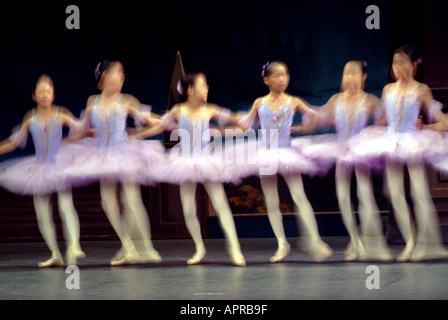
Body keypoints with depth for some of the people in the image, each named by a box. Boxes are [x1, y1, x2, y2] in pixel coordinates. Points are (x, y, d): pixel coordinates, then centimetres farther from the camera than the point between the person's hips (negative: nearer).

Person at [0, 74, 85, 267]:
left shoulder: (60, 115, -3)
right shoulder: (30, 118, 4)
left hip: (60, 164, -3)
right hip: (39, 168, 3)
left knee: (65, 205, -19)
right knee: (42, 213, 2)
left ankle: (74, 246, -27)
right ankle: (55, 255, 9)